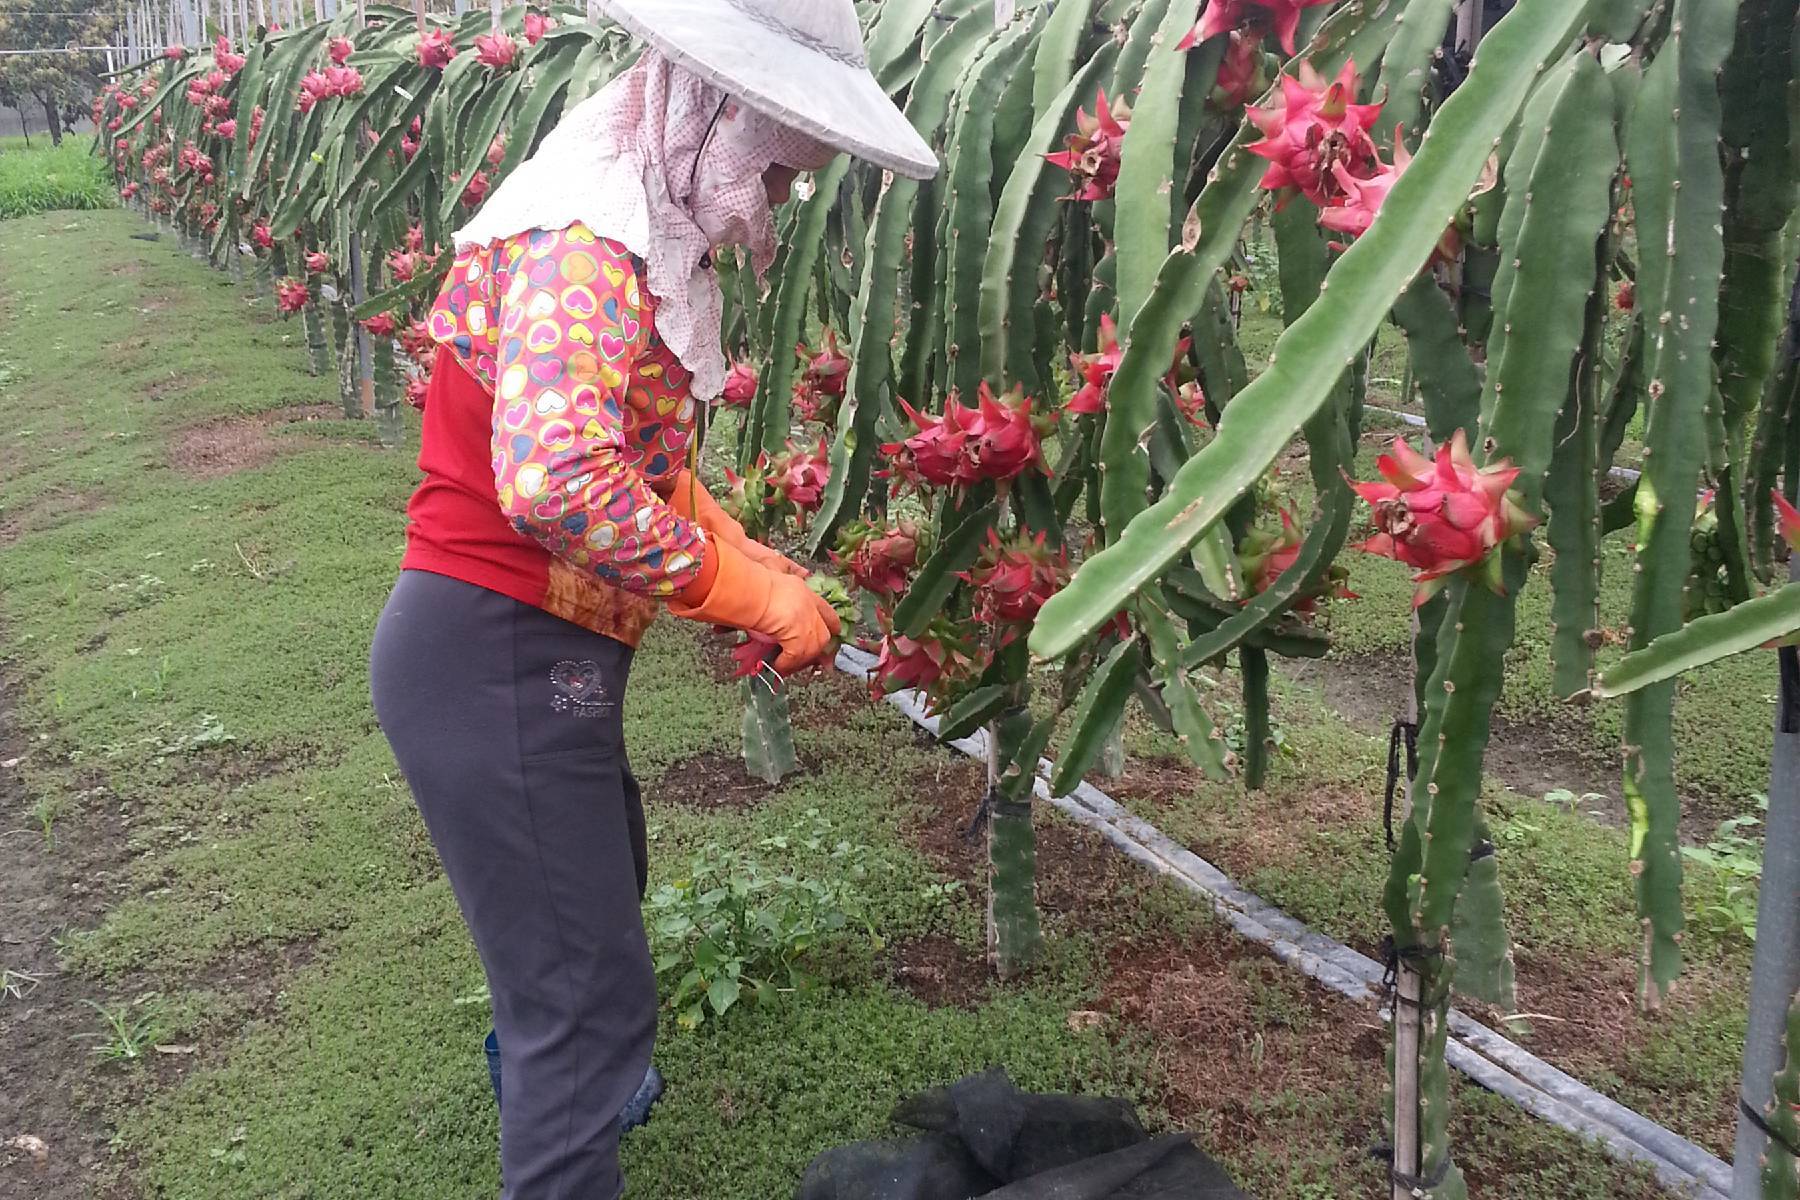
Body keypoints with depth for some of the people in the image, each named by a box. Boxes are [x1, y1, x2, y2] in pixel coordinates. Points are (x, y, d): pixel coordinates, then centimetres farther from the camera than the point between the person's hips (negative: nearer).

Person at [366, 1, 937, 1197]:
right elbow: (553, 478, -37)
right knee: (595, 988, -2)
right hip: (495, 658, -11)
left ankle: (545, 1080, 60)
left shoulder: (646, 234, 9)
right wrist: (746, 593, -27)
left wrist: (741, 552, 1)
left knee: (604, 872, 32)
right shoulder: (582, 236, -23)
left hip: (543, 649, 11)